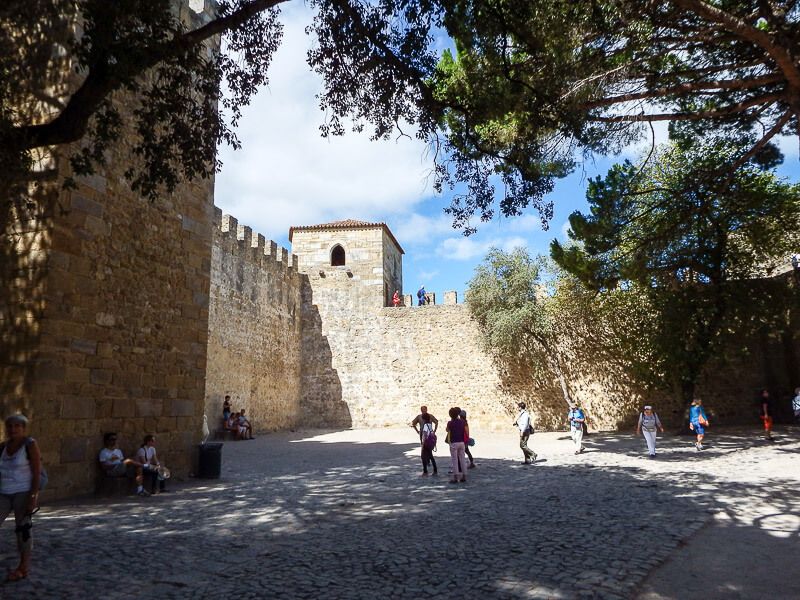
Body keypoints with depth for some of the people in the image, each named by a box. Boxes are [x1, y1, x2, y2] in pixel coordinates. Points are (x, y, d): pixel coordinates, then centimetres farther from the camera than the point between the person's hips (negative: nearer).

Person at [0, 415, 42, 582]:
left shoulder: (30, 444, -9)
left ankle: (24, 567, 12)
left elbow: (37, 473, -12)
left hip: (23, 493, -6)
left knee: (22, 528, 1)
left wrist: (33, 497, -17)